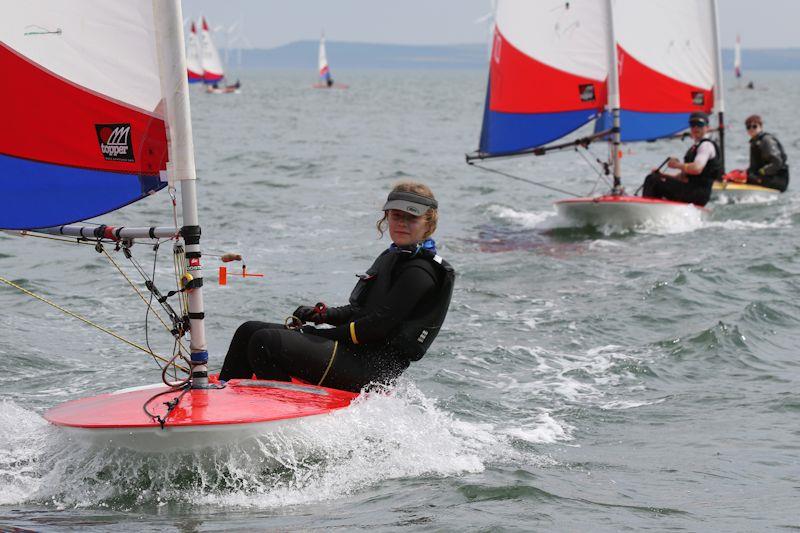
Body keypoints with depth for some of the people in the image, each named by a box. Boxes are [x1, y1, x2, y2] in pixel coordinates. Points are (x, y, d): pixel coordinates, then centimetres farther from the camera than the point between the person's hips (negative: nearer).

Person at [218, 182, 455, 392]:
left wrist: (326, 335, -11)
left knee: (265, 343, -24)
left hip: (371, 369, -10)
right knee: (249, 331, 8)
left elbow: (380, 325, -18)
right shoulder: (392, 257, 20)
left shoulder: (419, 271, -12)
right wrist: (322, 314, 4)